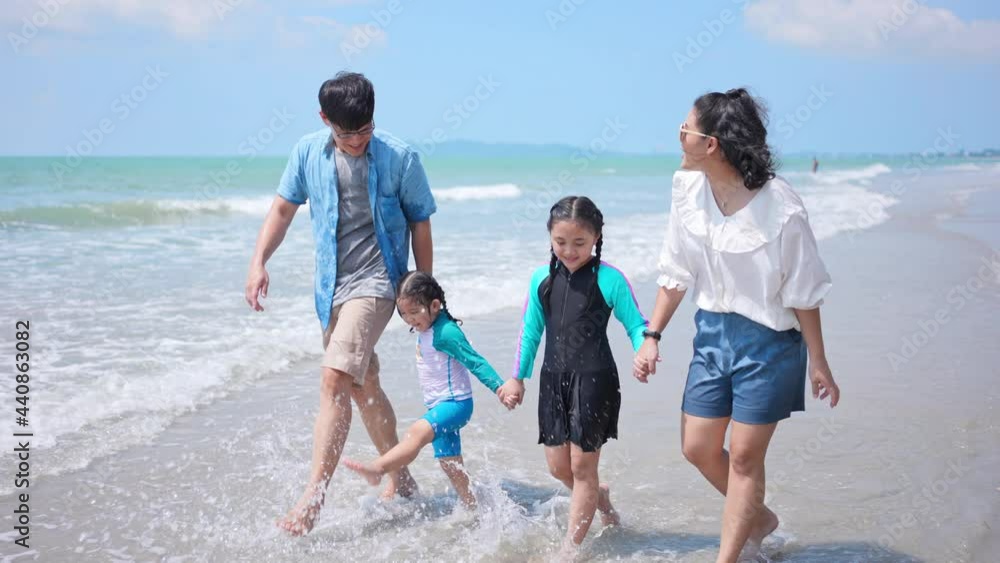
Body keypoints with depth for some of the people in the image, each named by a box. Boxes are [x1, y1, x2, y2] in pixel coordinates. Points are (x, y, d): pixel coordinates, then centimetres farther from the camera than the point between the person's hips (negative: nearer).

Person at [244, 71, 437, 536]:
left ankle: (313, 496, -17)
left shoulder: (400, 158, -10)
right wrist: (258, 262, -7)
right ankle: (400, 481, 30)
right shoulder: (308, 152, 0)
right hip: (330, 286, 6)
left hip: (375, 281, -6)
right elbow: (283, 207, 7)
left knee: (335, 379, -20)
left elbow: (420, 224, -1)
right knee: (363, 386, 15)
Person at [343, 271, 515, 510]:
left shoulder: (446, 332, -20)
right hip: (442, 405, 10)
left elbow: (475, 362, -21)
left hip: (455, 403, -10)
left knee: (418, 432, -29)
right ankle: (471, 506, 19)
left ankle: (376, 469, -40)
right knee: (450, 461, 12)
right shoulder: (425, 329, 6)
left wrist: (500, 388, -27)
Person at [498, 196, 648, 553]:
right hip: (554, 378, 5)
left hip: (594, 379, -5)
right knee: (558, 465, 11)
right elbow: (531, 330, 13)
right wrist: (517, 377, 15)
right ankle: (600, 498, 42)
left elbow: (635, 324, -5)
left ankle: (571, 546, 12)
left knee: (582, 464, 1)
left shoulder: (609, 279, -9)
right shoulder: (542, 278, 5)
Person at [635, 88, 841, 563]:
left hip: (767, 341, -6)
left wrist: (818, 364, -8)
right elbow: (676, 272, 5)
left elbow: (803, 293, -13)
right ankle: (758, 518, 38)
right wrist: (652, 337, 5)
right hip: (712, 332, 6)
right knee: (697, 448, 11)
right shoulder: (687, 188, -5)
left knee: (744, 456, 2)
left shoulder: (780, 207, -21)